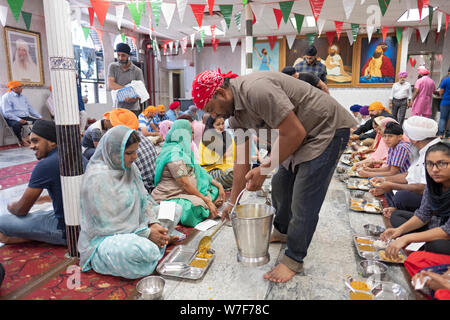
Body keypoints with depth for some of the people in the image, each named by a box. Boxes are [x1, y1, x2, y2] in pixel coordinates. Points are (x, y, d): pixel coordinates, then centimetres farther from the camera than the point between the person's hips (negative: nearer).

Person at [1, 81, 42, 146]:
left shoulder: (23, 97, 18)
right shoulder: (6, 97, -2)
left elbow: (30, 108, 20)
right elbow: (7, 113, -11)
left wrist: (40, 117, 5)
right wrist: (19, 120, -24)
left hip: (26, 117, 6)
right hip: (13, 119, -6)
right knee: (16, 125, -39)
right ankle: (21, 140, -15)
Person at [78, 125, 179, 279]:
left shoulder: (129, 167, 2)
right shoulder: (97, 177, -22)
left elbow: (144, 198, 6)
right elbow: (107, 225, -21)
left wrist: (153, 223, -13)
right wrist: (146, 233, -21)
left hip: (131, 229, 8)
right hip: (103, 239, -7)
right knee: (145, 251, -34)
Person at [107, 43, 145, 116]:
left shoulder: (137, 71, 2)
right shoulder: (113, 67, 8)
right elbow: (110, 85, -4)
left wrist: (134, 98, -24)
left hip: (133, 108, -2)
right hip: (117, 108, 2)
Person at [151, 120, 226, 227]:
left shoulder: (183, 150, 15)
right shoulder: (174, 153, -17)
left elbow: (198, 172, 15)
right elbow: (184, 183, -21)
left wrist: (218, 185, 7)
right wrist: (206, 200, -17)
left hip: (186, 193, 11)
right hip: (170, 199, -11)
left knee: (216, 190, 5)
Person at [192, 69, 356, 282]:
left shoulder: (257, 90, -29)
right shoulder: (236, 115, 2)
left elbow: (295, 133, -29)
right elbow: (242, 160, 7)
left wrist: (264, 169, -22)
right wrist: (232, 202, 10)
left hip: (328, 128, -9)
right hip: (301, 134, 10)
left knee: (303, 201, -8)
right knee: (280, 185, 18)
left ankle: (293, 260, 10)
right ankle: (282, 231, 43)